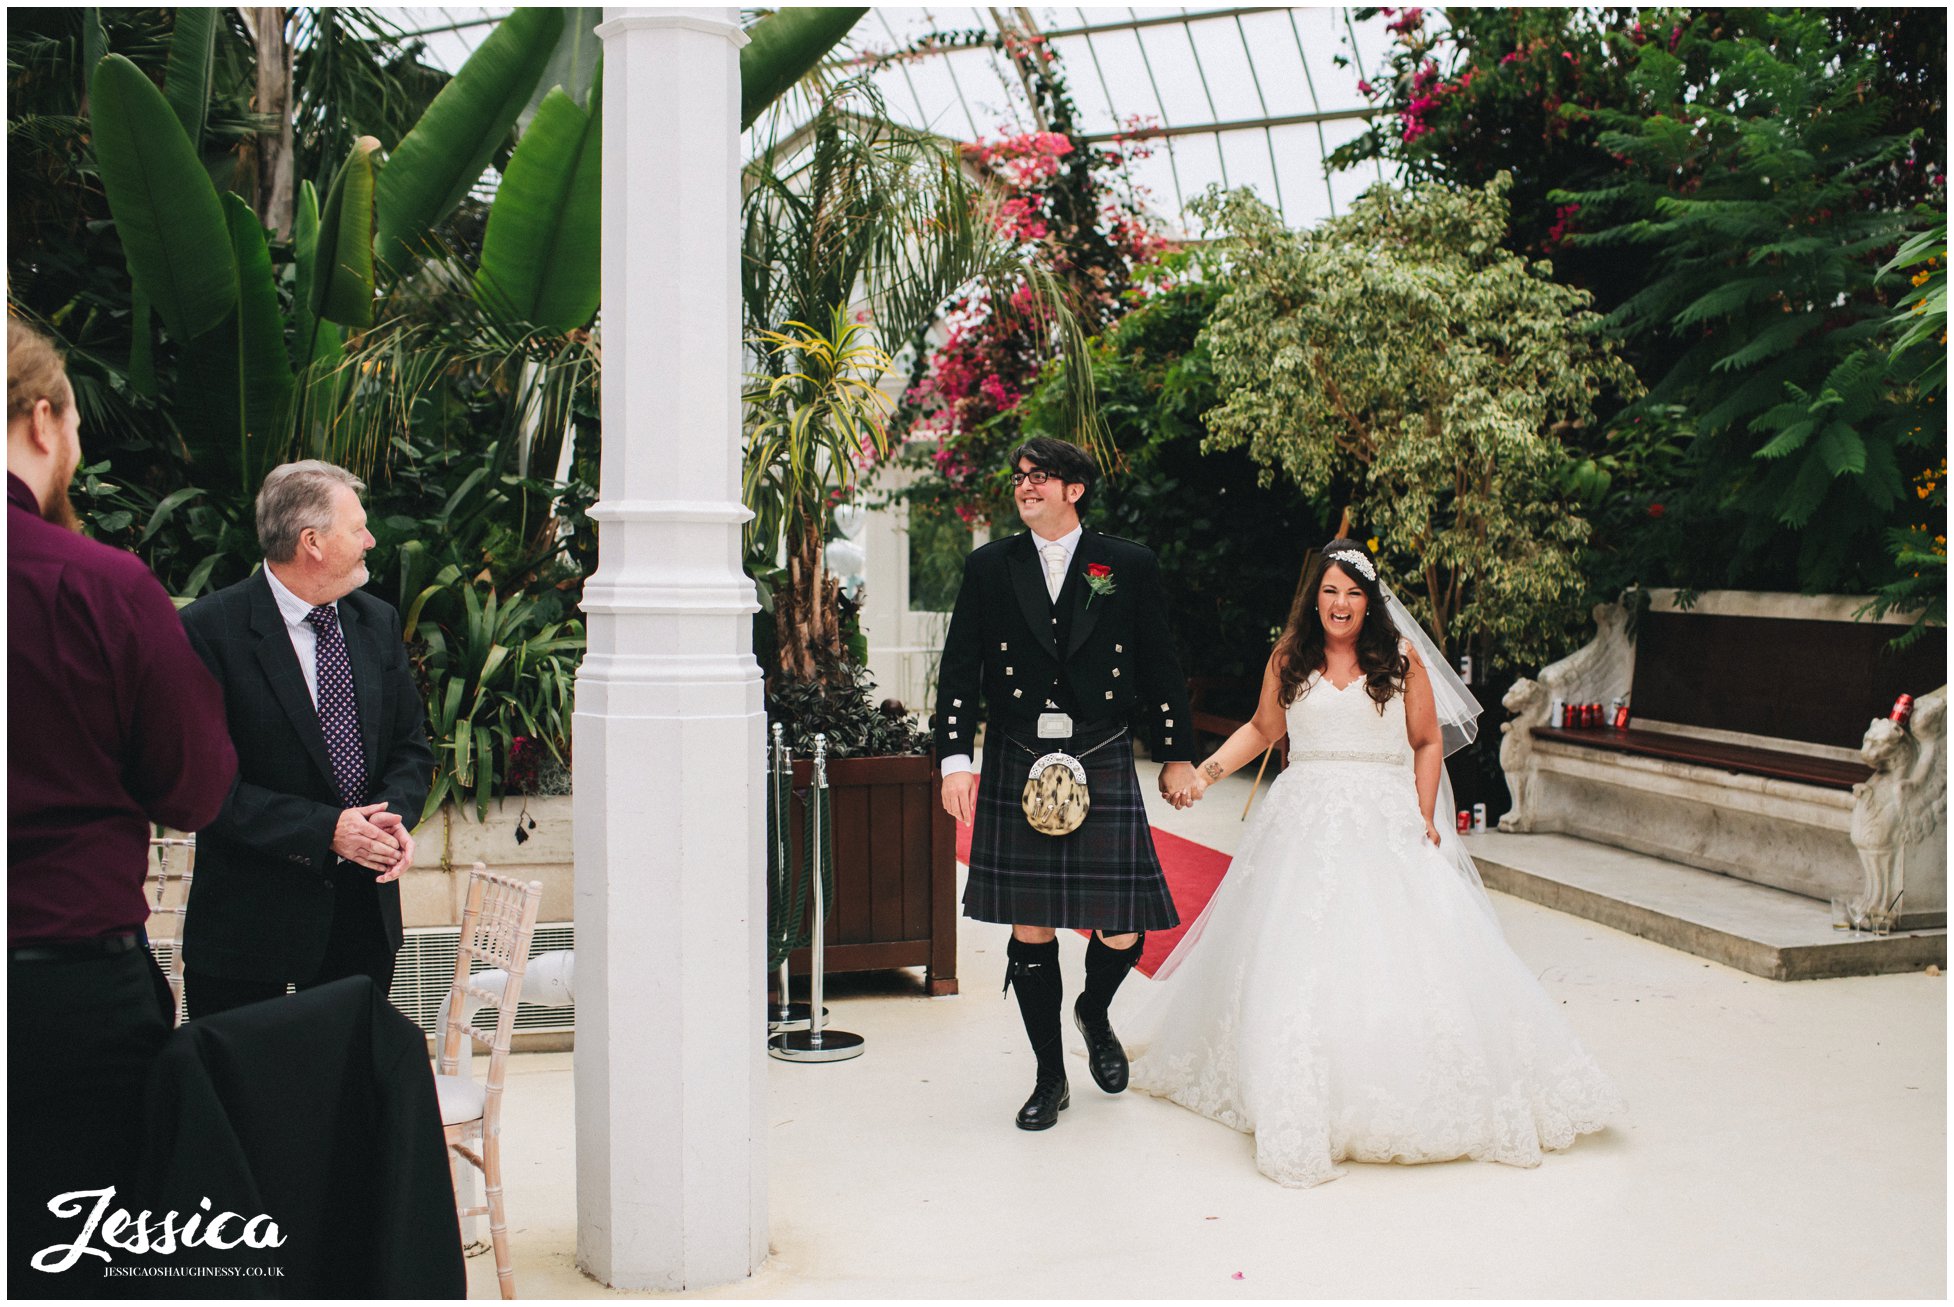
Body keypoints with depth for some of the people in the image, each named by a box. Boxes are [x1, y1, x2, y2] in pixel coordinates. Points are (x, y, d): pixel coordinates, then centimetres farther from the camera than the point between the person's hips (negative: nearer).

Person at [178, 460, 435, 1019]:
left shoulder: (377, 622, 8)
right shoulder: (209, 631, -12)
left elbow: (411, 747, 11)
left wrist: (394, 814, -10)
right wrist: (325, 830, -21)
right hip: (250, 918, -5)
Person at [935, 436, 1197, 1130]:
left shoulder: (1129, 566, 5)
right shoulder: (988, 567, 6)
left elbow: (1160, 666, 8)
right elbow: (960, 669, 4)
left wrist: (1176, 754, 10)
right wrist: (955, 759, -5)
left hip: (1103, 767, 0)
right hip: (1018, 770, 1)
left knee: (1122, 935, -2)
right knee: (1030, 932, 5)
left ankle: (1094, 1014, 34)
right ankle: (1050, 1078, 23)